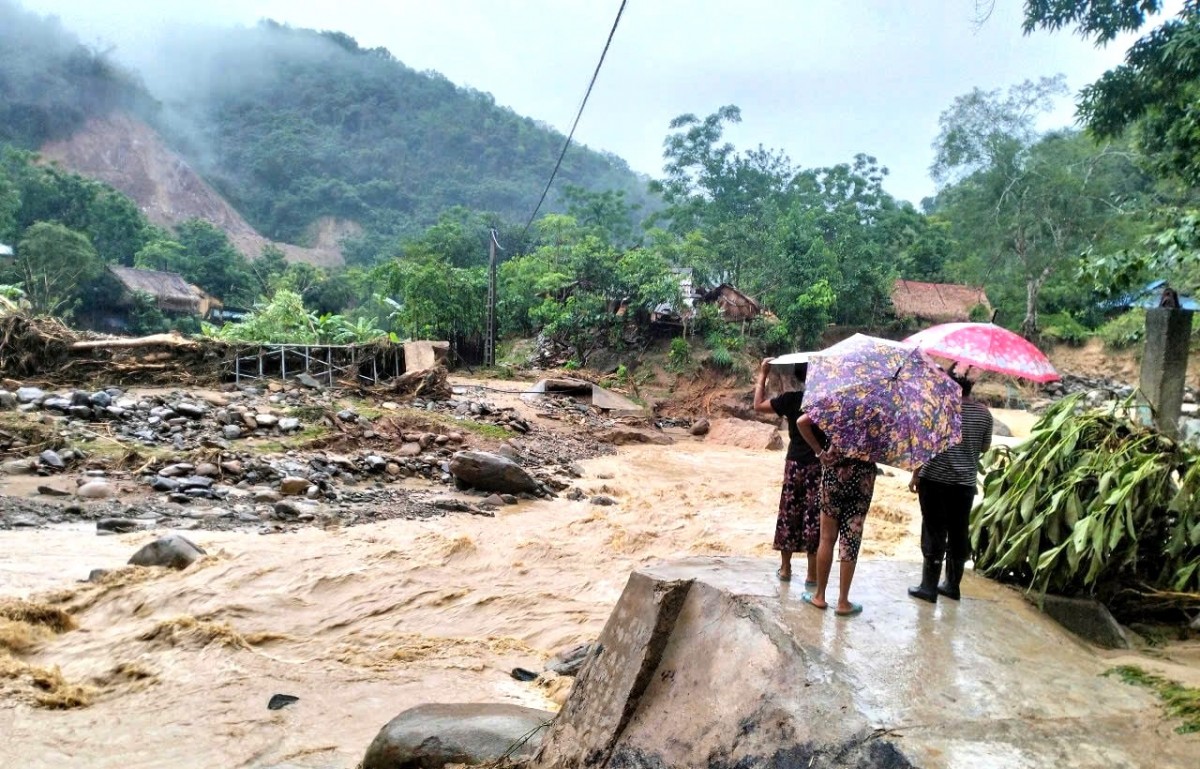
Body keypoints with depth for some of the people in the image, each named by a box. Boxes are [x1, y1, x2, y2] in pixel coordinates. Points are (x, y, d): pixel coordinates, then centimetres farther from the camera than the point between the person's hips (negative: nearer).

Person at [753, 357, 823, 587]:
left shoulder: (791, 399, -4)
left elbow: (758, 405, 5)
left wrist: (762, 375, 9)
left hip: (795, 463, 1)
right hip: (820, 464, -1)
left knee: (789, 514, 13)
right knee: (814, 517, 3)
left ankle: (785, 568, 21)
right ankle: (812, 574, 8)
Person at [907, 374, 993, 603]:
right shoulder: (984, 413, 1)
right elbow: (985, 447, 11)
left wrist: (915, 475, -1)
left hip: (935, 479, -4)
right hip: (966, 481, 4)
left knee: (935, 532, 1)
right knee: (959, 532, 13)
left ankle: (929, 587, 6)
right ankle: (952, 584, 23)